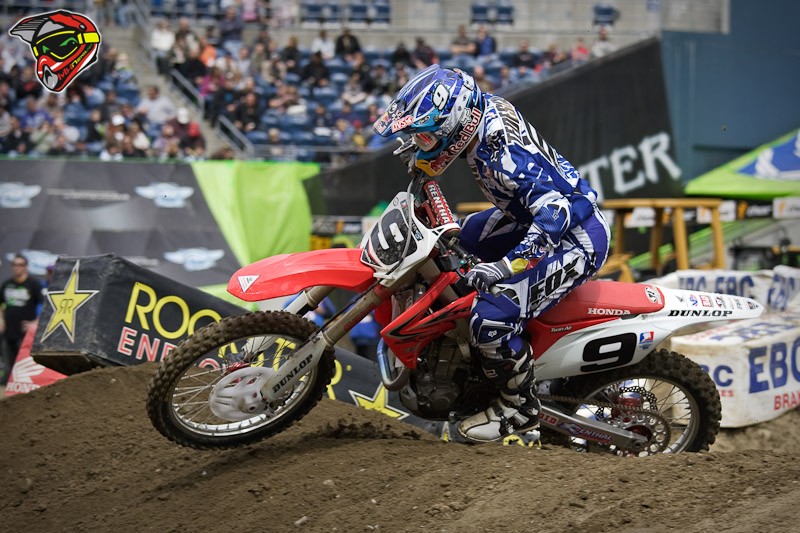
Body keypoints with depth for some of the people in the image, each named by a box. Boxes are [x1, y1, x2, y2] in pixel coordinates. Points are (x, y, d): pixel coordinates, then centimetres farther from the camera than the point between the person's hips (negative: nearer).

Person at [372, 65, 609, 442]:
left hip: (575, 238, -10)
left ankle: (519, 409, 0)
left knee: (491, 318, -21)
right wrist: (418, 151, 11)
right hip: (536, 216, 10)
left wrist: (505, 266, -47)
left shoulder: (503, 155, -34)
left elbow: (556, 212, -41)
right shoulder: (483, 107, -7)